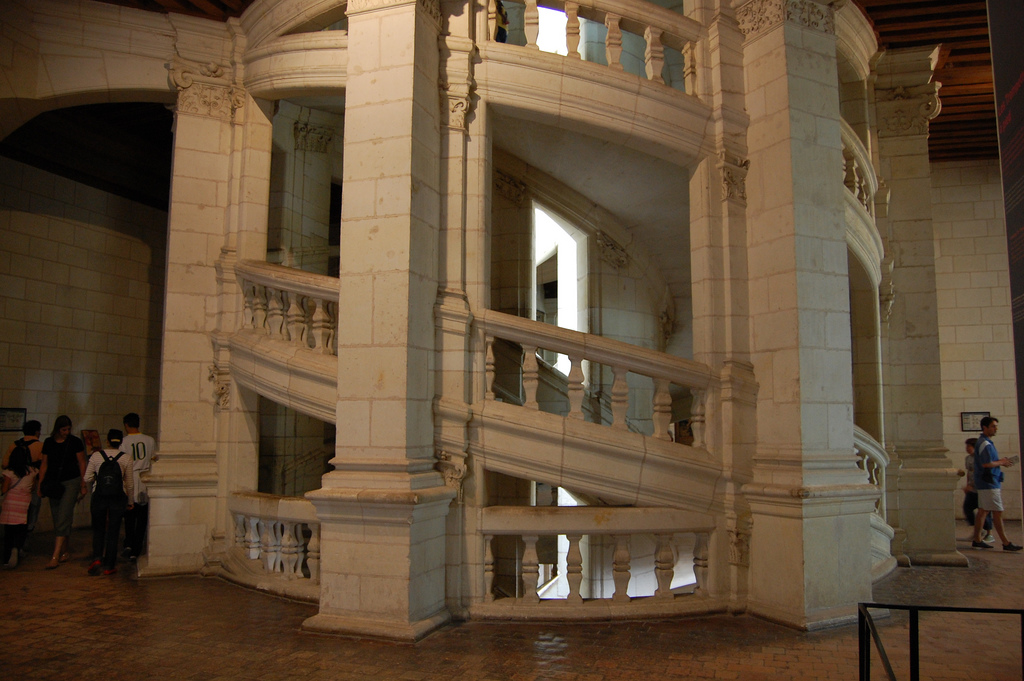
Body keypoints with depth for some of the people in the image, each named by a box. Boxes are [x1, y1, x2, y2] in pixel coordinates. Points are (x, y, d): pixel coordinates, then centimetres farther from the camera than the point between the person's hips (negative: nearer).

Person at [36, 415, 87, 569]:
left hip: (71, 482, -4)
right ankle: (66, 551, 21)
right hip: (53, 483, 4)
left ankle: (56, 556, -13)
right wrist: (40, 485, 8)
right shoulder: (48, 442, 7)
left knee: (63, 518, -11)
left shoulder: (75, 442, -3)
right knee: (57, 519, 9)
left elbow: (82, 464, 0)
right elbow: (44, 465, 13)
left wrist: (83, 485, -2)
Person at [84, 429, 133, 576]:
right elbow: (129, 484, 2)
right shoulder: (126, 458, -3)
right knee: (113, 532, 6)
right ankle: (109, 566, 10)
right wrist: (130, 502, 14)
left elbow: (87, 479, 3)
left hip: (99, 496, 1)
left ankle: (97, 558, -1)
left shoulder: (96, 455, -2)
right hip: (118, 498, 0)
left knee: (98, 529, 17)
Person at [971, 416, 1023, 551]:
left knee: (982, 511, 11)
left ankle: (977, 540, 15)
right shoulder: (984, 444, -16)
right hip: (989, 484, -10)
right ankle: (1006, 543, -1)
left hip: (985, 483, 10)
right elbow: (986, 464, -24)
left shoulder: (986, 443, 17)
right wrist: (1001, 462, -10)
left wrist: (1001, 462, 8)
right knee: (997, 512, -5)